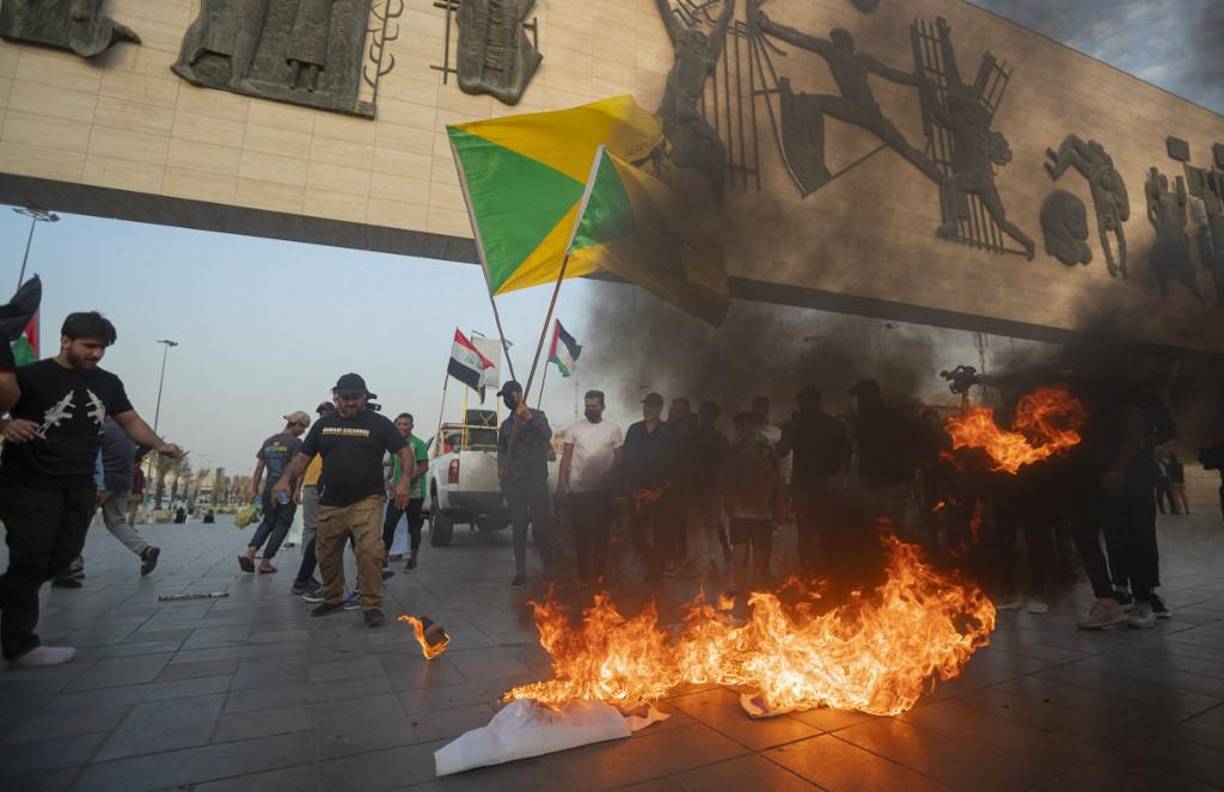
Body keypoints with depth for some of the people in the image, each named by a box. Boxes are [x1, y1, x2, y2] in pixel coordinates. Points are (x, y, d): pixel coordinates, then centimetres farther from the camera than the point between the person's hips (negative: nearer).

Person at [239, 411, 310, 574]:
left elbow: (258, 468, 11)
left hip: (268, 491, 6)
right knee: (281, 527, 9)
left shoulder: (268, 442, 11)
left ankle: (249, 554, 6)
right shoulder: (295, 442, -9)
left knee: (268, 522, 23)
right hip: (287, 493, -6)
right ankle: (265, 563, 13)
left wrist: (254, 490, 14)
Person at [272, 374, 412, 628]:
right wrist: (286, 479, -5)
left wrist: (405, 480, -16)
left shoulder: (378, 423, 1)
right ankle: (333, 599, 37)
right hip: (330, 503, 5)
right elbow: (303, 457, 13)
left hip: (366, 501, -4)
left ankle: (372, 606, -7)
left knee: (369, 550, -18)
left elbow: (404, 451, 0)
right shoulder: (323, 424, 12)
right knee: (327, 554, 14)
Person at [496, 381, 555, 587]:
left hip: (536, 480, -4)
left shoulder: (537, 416, 1)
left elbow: (547, 434, -18)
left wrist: (529, 417, -32)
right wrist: (501, 466, 5)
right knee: (518, 528, 7)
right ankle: (520, 571, 13)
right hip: (513, 483, 4)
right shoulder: (506, 424, 16)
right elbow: (501, 449, 24)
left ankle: (548, 568, 9)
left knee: (541, 526, -3)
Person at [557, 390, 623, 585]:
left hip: (604, 490, 0)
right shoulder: (574, 429, 2)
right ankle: (583, 574, 17)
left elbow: (618, 458, 6)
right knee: (581, 534, 6)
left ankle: (598, 573, 22)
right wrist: (561, 485, -2)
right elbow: (566, 458, 3)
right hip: (578, 490, 0)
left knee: (601, 533, 8)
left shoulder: (613, 429, 2)